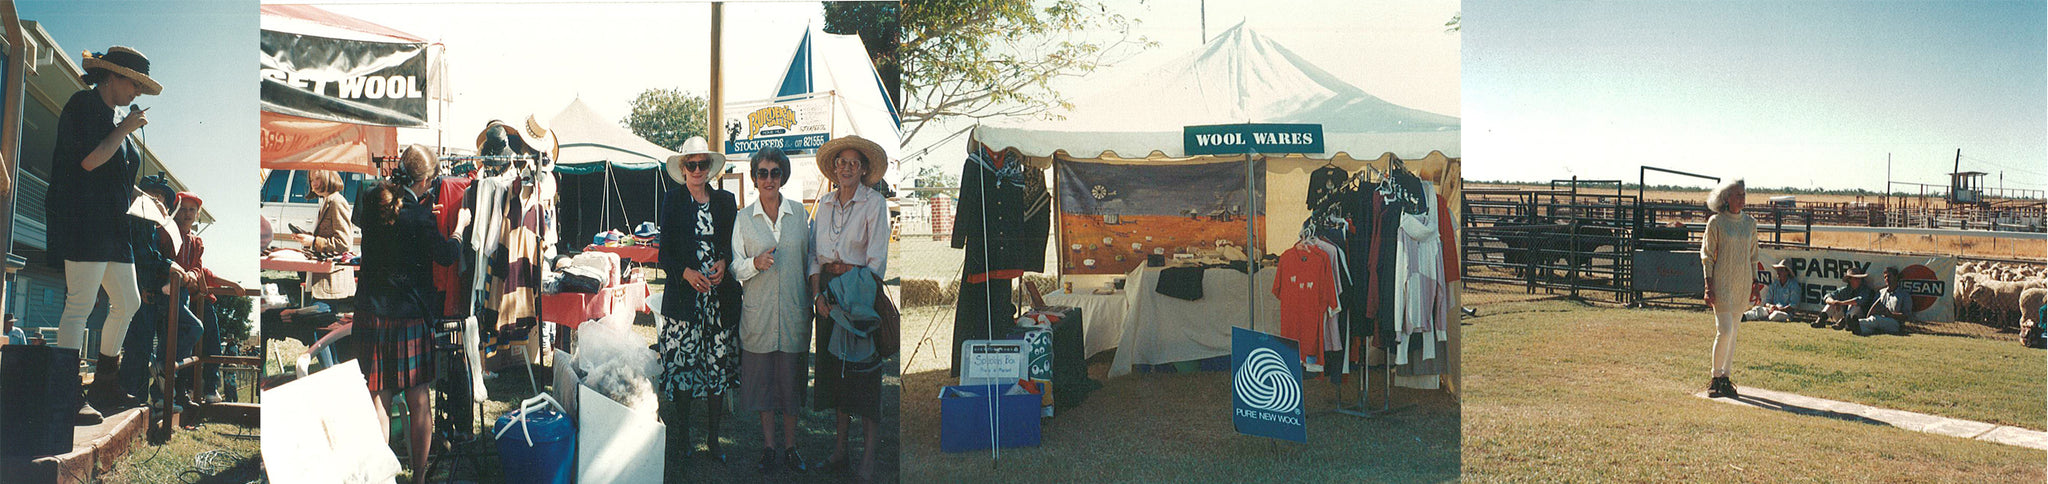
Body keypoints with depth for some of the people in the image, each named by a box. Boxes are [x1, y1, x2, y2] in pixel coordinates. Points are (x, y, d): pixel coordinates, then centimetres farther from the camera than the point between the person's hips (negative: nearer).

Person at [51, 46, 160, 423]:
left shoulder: (111, 115, 23)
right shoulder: (82, 106, -5)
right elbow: (89, 159, -17)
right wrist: (124, 130, -7)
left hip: (111, 228, 10)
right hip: (83, 223, -10)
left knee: (128, 303, 11)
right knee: (80, 304, -12)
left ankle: (104, 385, 21)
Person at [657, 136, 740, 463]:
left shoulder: (726, 201, 9)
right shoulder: (673, 201, 3)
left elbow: (734, 245, 13)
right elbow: (665, 253, 0)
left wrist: (724, 262, -8)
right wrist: (687, 273, -17)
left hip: (720, 296, 2)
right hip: (684, 297, -2)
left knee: (719, 365, 3)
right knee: (683, 363, -2)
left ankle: (713, 438, 12)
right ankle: (681, 437, 11)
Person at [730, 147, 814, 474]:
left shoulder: (800, 213, 5)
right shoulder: (743, 218, 3)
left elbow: (809, 260, 10)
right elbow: (736, 267, 4)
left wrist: (812, 302, 7)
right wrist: (755, 263, -17)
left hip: (794, 311, 0)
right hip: (758, 312, 0)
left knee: (791, 380, 5)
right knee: (762, 380, 6)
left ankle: (790, 446, 19)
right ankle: (768, 445, 20)